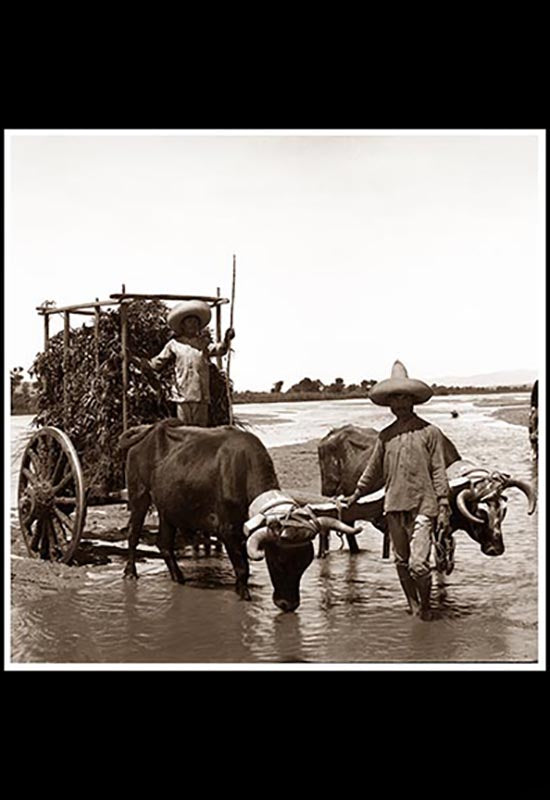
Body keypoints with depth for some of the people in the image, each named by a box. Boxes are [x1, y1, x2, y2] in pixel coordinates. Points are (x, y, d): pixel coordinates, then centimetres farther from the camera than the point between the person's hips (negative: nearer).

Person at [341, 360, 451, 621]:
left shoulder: (429, 432, -1)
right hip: (394, 505, 4)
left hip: (422, 505, -4)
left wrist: (443, 506, -5)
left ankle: (426, 606, 13)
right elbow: (374, 470, 21)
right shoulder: (385, 436, 10)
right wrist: (356, 495, 26)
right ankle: (413, 606, 27)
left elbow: (439, 471, -1)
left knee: (418, 563, -11)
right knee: (401, 562, 10)